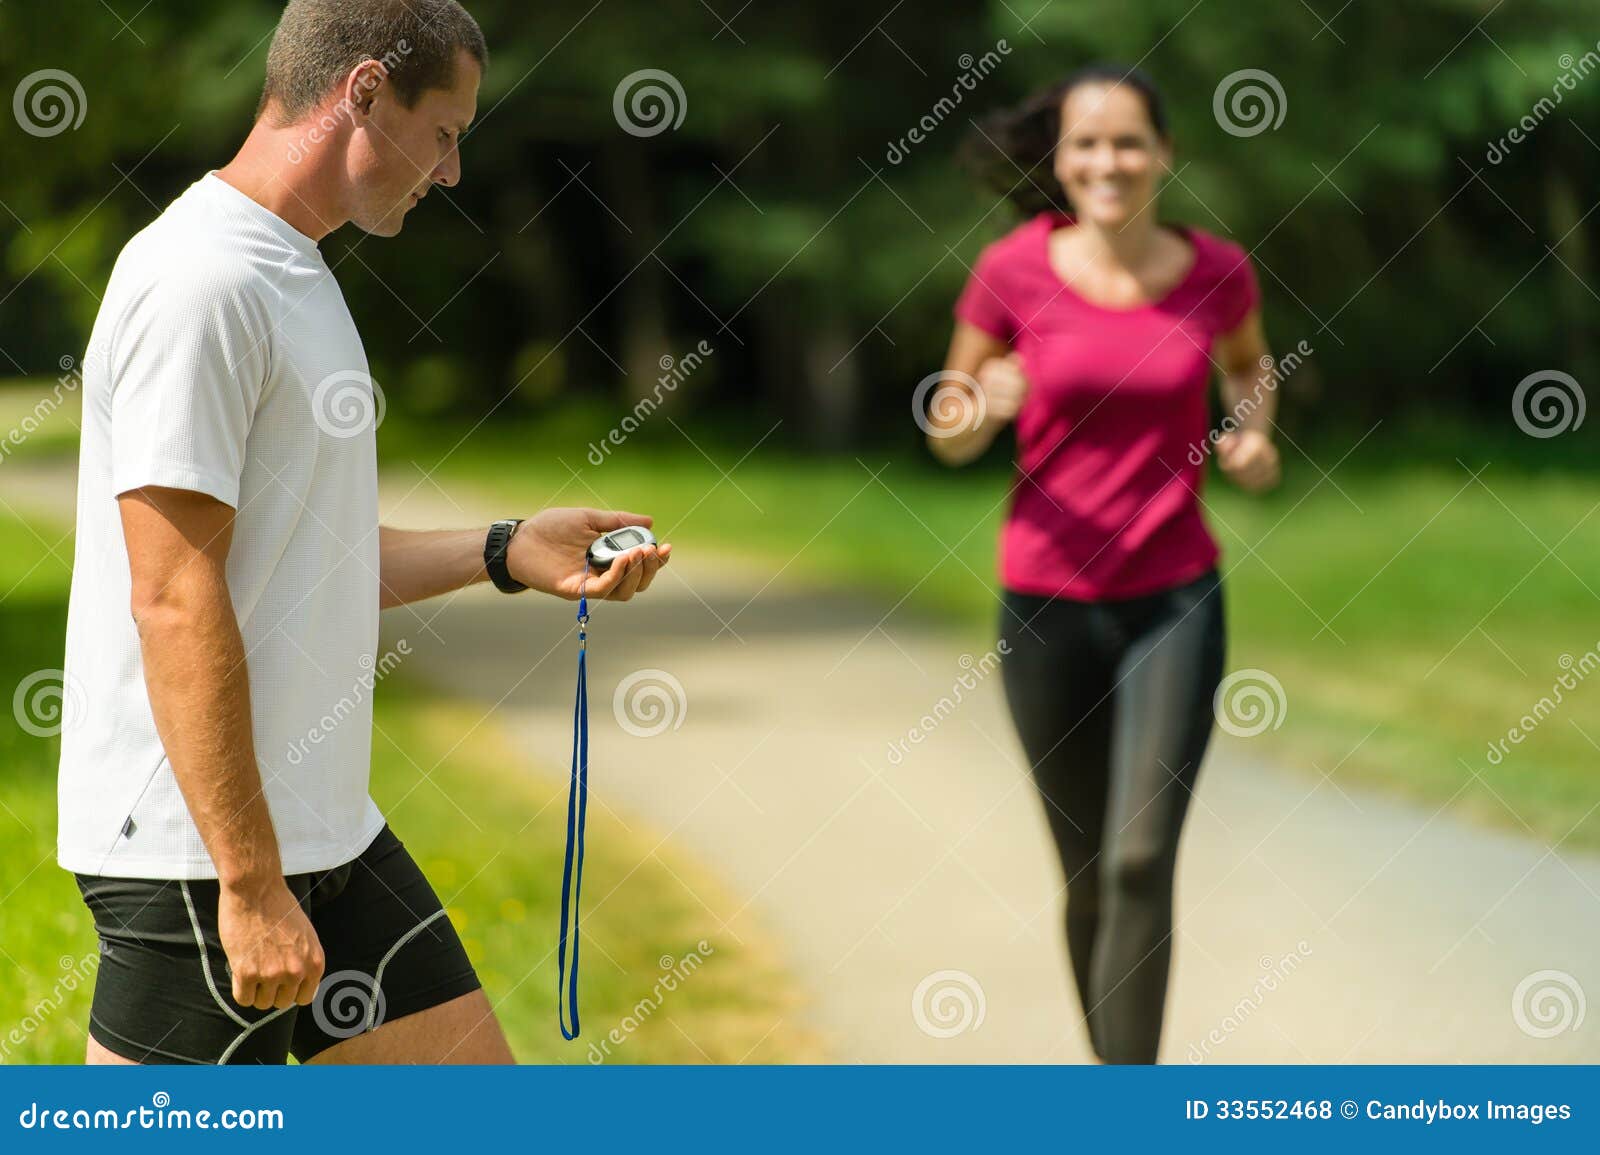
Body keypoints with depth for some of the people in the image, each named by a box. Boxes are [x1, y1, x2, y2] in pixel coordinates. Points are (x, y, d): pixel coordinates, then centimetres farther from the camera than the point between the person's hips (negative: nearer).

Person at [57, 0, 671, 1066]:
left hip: (330, 835, 10)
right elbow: (176, 600, -21)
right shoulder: (201, 279, -16)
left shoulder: (292, 273, 17)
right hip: (198, 858, -10)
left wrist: (509, 554, 14)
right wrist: (250, 881, -23)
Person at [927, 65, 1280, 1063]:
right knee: (1088, 873, 12)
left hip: (1175, 603, 0)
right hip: (1048, 605, 0)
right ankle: (1113, 1064, 39)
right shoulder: (1015, 269, -9)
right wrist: (980, 408, -22)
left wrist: (1255, 439, -2)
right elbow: (952, 437, 2)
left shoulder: (1217, 269, -4)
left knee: (1141, 860, -16)